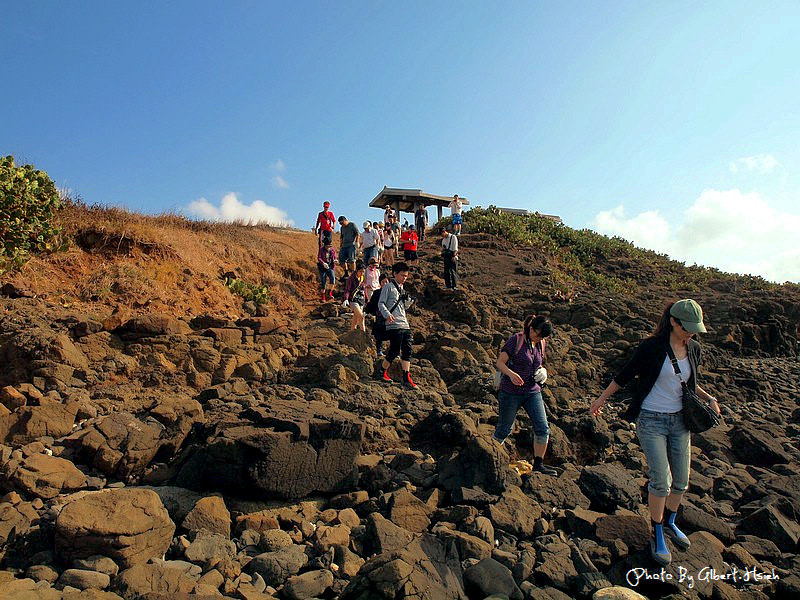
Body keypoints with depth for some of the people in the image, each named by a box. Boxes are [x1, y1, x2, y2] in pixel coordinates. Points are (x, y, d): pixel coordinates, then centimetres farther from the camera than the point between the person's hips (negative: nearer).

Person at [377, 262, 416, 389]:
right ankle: (383, 372, 15)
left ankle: (406, 378, 2)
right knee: (394, 351, -6)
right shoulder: (388, 287, 0)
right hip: (394, 325, -7)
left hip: (405, 325, 7)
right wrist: (387, 315, -23)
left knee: (407, 351, 0)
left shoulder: (402, 289, 23)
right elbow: (381, 304, -9)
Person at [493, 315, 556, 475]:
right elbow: (500, 362, -16)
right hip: (511, 392, -5)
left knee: (543, 428, -1)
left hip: (533, 391, 6)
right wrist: (511, 374, -34)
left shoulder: (540, 344, 6)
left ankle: (538, 464, 14)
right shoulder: (516, 340, -13)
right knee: (504, 429, 5)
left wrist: (542, 373, 0)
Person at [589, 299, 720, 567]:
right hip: (651, 421, -6)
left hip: (679, 421, 6)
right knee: (661, 481, -7)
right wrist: (600, 400, 1)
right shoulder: (652, 347, -16)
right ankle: (657, 534, 14)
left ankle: (669, 523, 37)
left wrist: (709, 398, 4)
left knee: (681, 480, 12)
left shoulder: (693, 348, 2)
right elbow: (624, 375, -6)